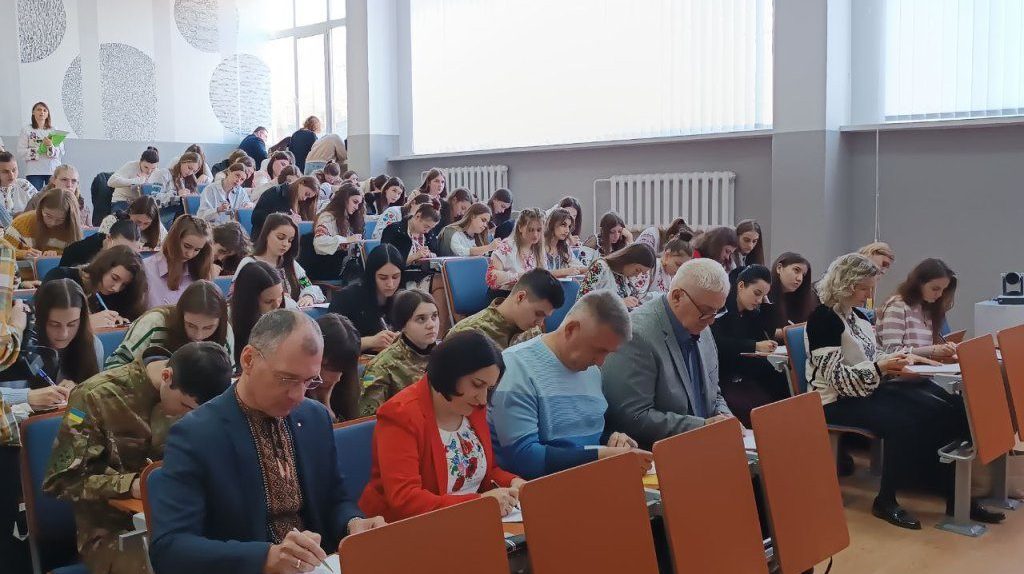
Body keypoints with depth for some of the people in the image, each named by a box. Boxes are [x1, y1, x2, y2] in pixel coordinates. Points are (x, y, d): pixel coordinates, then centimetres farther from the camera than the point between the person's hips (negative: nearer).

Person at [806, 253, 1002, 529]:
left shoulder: (858, 316, 14)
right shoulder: (823, 319, -13)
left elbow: (871, 359, 16)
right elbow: (837, 377, -19)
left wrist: (897, 360, -2)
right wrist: (880, 367, -26)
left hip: (870, 390, 8)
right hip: (838, 401, -8)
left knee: (945, 410, -10)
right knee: (903, 422, -31)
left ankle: (955, 495, -6)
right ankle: (886, 501, -13)